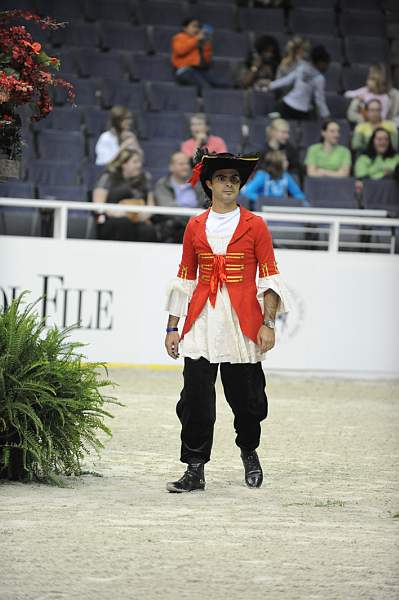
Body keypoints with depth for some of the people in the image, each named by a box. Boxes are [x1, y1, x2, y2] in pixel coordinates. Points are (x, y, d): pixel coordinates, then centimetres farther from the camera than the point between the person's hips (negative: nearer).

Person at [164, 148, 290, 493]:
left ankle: (249, 452, 32)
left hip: (242, 325, -1)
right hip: (201, 323, 2)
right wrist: (173, 327, 10)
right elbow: (185, 280, 14)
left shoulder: (255, 226, 3)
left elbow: (269, 278, 2)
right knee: (196, 400, -5)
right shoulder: (195, 227, 10)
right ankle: (195, 471, 1)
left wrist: (268, 324, -7)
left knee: (247, 399, 5)